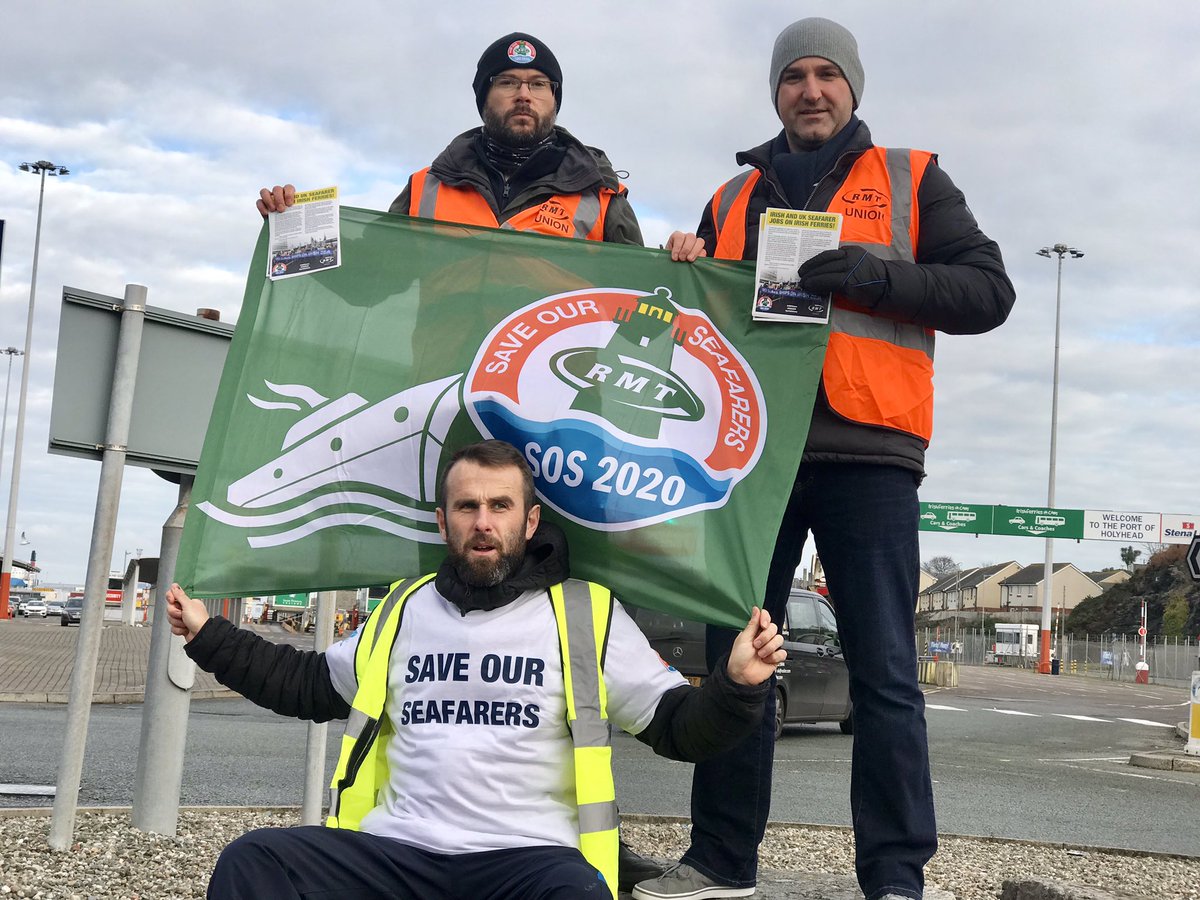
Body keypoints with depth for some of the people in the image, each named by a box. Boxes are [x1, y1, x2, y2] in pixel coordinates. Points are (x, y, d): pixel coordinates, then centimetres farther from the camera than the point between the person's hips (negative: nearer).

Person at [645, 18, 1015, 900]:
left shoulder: (912, 181, 12)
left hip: (865, 453, -3)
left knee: (884, 671, -6)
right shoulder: (733, 199, 20)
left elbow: (987, 291, 2)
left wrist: (876, 275, -13)